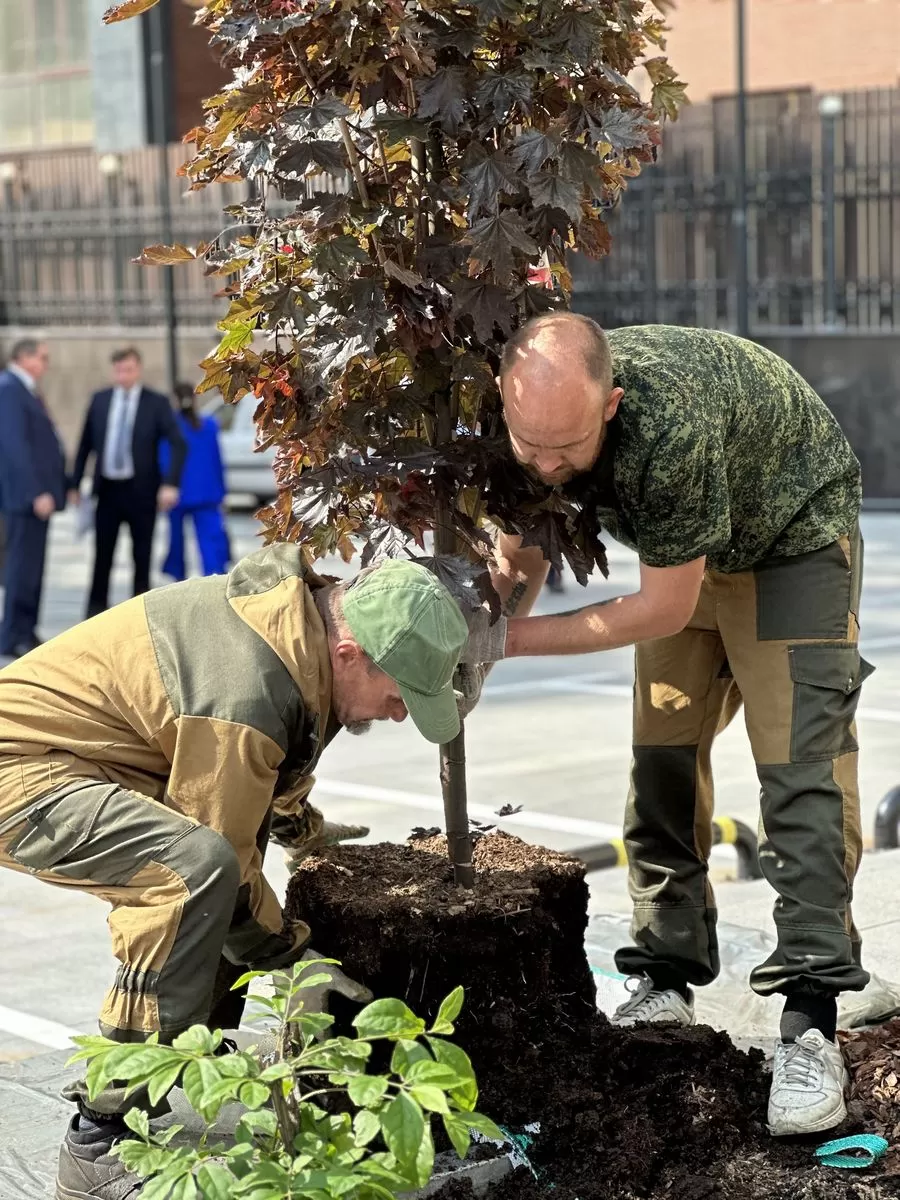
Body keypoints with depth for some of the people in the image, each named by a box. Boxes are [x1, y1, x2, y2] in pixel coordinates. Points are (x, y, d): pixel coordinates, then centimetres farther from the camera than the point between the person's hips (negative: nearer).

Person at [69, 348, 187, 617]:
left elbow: (178, 445, -10)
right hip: (107, 489, 2)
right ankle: (96, 610, 13)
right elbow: (86, 444, 10)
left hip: (141, 490, -2)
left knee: (142, 555, 5)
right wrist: (75, 484, 6)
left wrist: (170, 484, -20)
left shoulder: (156, 403, -4)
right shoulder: (100, 401, 5)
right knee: (102, 554, 4)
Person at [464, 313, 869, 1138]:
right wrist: (473, 643, -17)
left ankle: (810, 1026, -18)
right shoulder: (541, 415, -21)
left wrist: (509, 639, -26)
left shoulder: (669, 427, -43)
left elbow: (666, 608, -30)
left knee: (800, 769, -16)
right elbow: (528, 550, -1)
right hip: (686, 550, 7)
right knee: (663, 755, 1)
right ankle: (666, 987, 12)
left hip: (792, 536, -6)